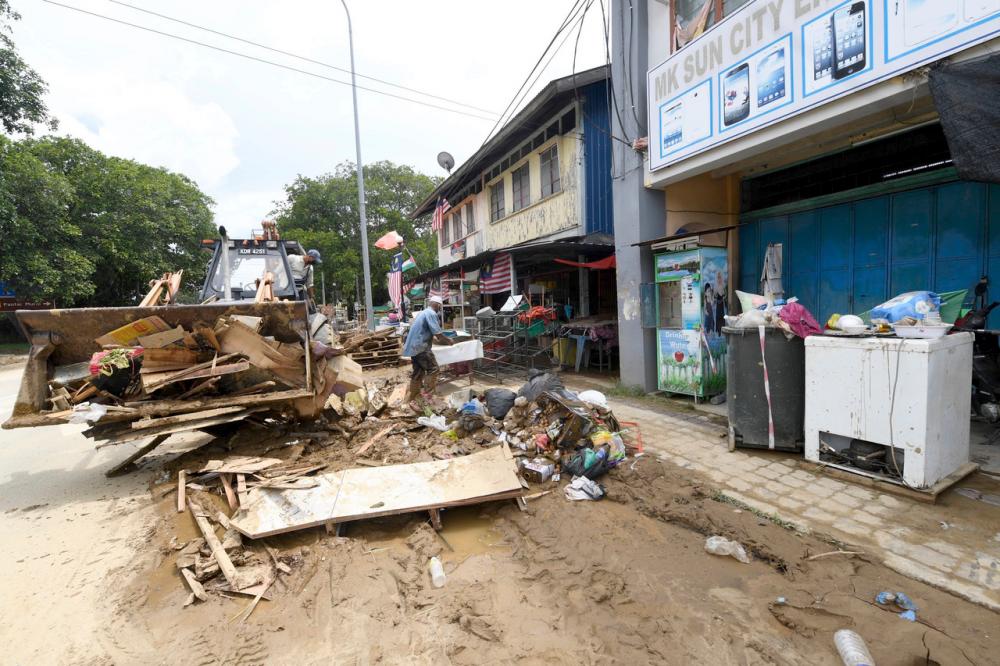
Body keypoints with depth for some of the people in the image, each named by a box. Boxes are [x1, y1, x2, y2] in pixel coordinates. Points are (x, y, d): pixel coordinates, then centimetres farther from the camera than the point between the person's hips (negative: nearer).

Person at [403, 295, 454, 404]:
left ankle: (412, 398, 19)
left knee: (418, 372, 13)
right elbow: (438, 333, -16)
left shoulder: (423, 312, 20)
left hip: (413, 346, 10)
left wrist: (438, 339, 29)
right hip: (420, 347, -10)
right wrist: (449, 341, 0)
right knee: (432, 369, -3)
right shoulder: (431, 314, -12)